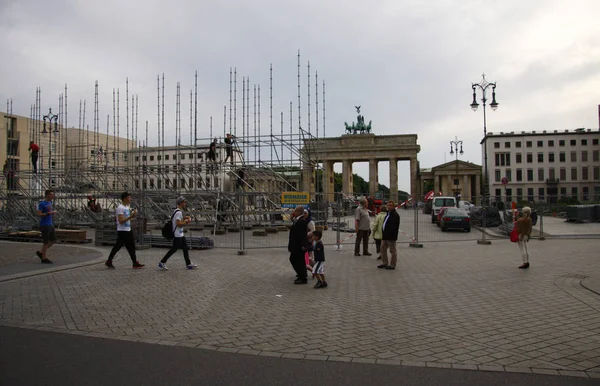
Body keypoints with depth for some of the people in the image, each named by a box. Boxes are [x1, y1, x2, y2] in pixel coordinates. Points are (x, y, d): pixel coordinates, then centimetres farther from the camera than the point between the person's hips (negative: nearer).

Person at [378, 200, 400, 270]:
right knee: (383, 249, 14)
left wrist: (390, 234, -25)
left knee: (392, 250, 1)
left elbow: (395, 227, -22)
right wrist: (383, 234, 16)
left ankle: (392, 265, 8)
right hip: (385, 236, 10)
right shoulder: (388, 214, 17)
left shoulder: (395, 215, -14)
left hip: (391, 237, -10)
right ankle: (384, 263, 24)